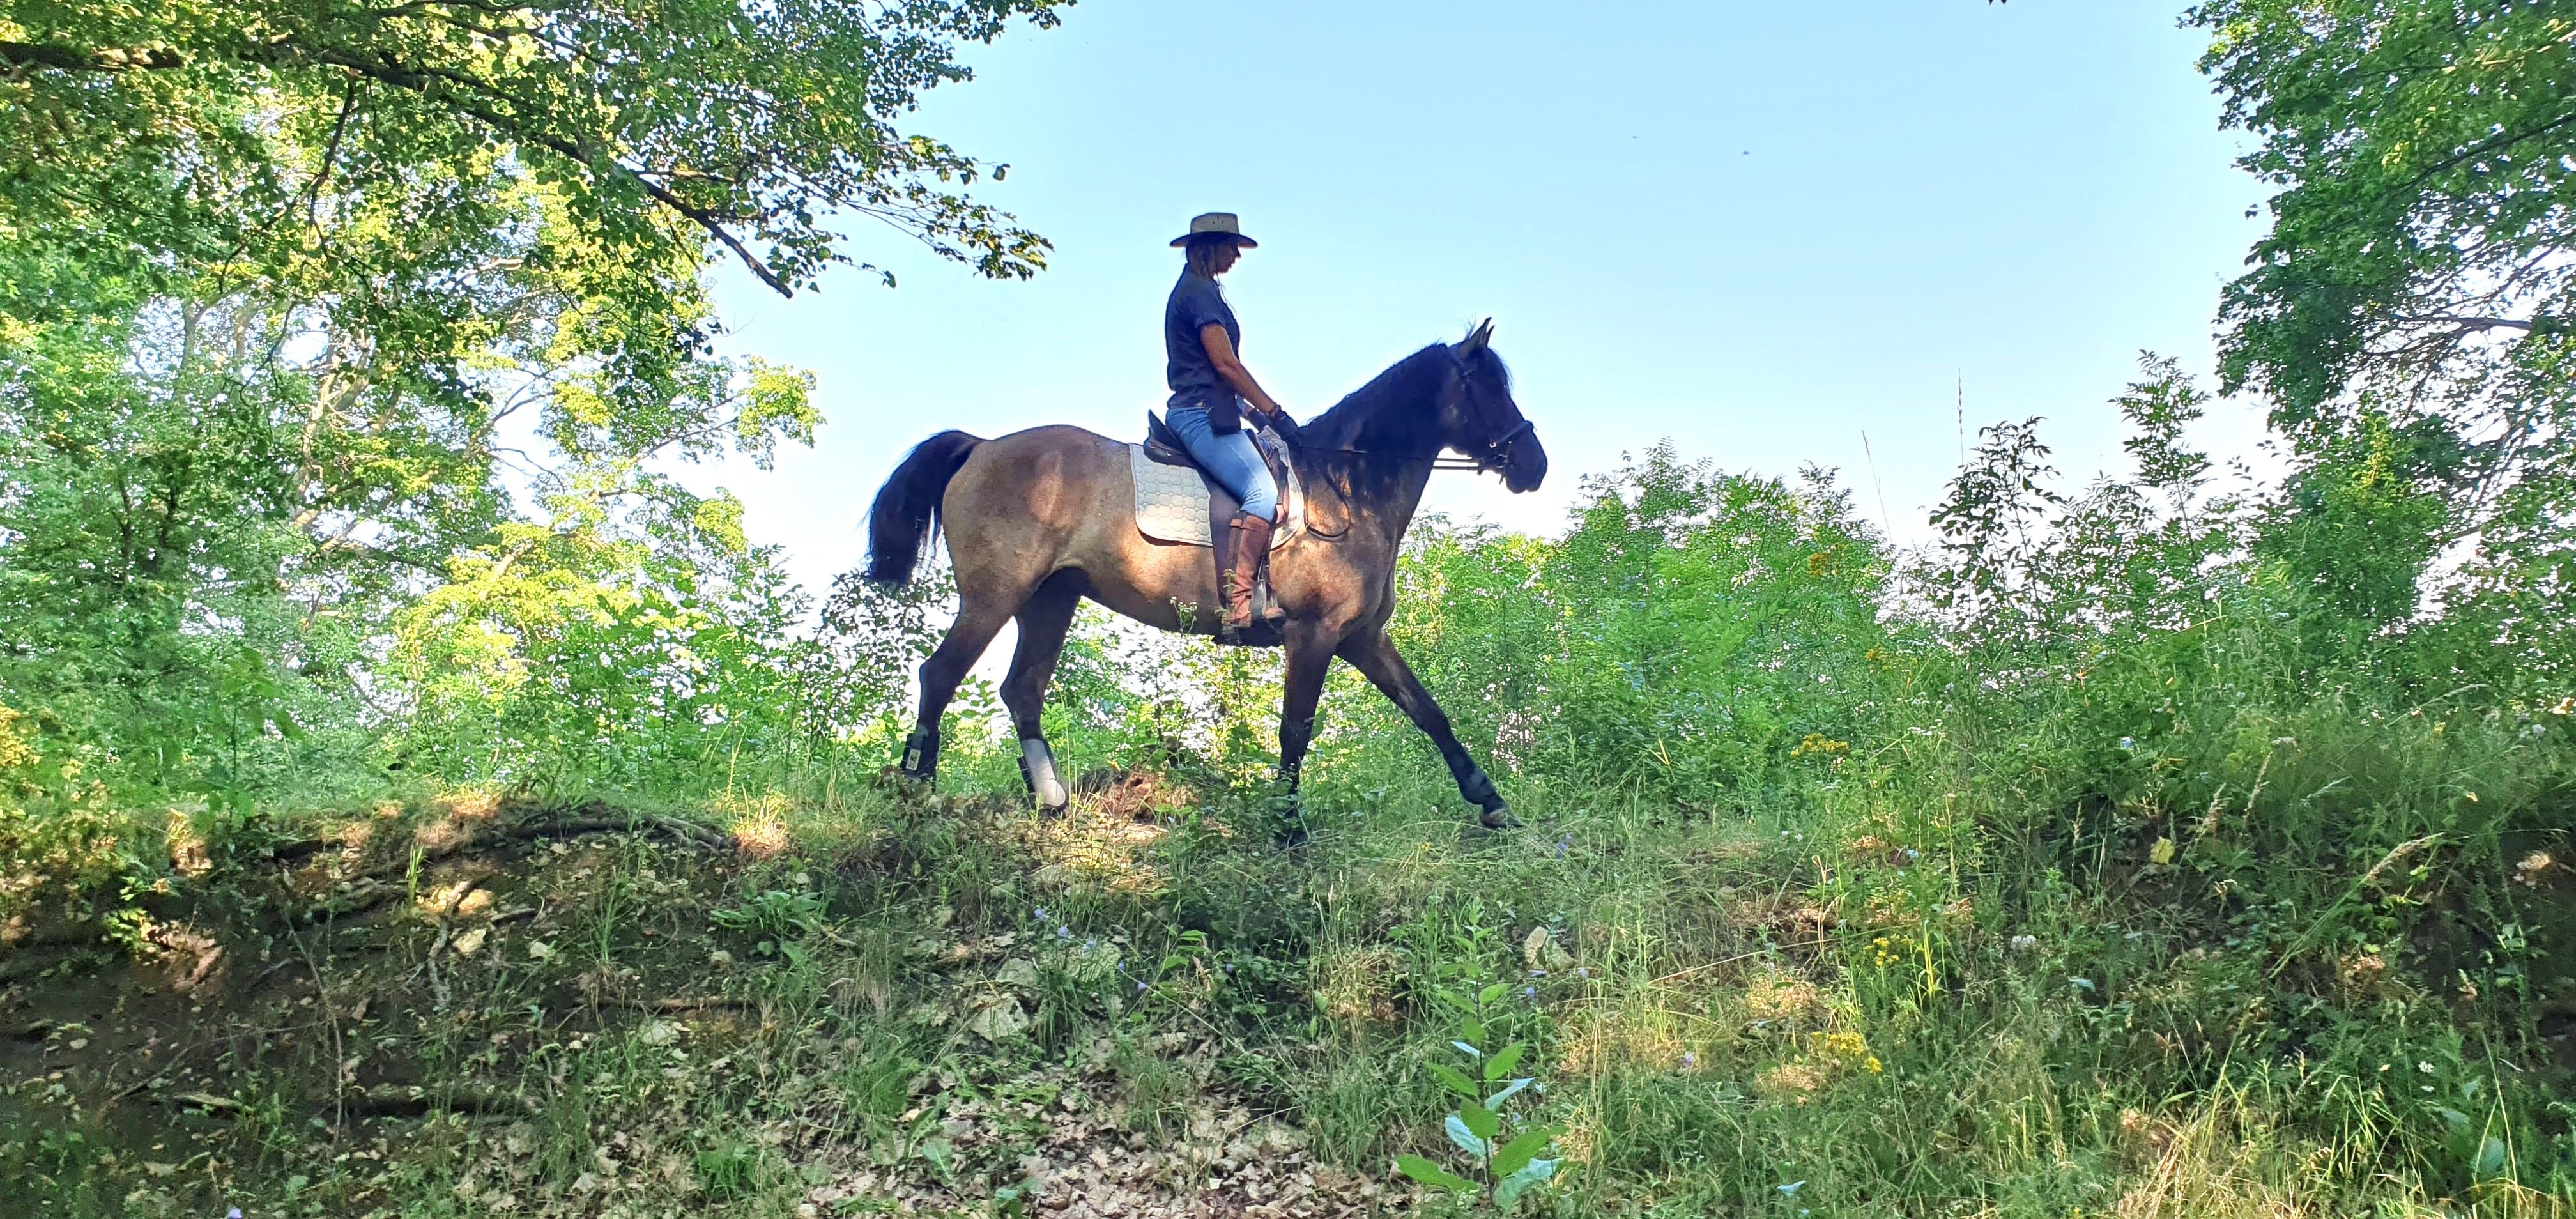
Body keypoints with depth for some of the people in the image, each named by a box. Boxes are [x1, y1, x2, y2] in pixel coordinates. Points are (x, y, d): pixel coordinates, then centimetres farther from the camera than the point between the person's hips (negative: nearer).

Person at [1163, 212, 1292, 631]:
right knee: (1264, 492, -25)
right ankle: (1238, 600, -33)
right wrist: (1274, 411, -10)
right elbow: (1226, 364, -15)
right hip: (1204, 414, -11)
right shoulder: (1200, 291, -9)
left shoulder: (1194, 290, 23)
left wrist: (1255, 410, 19)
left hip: (1205, 413, 11)